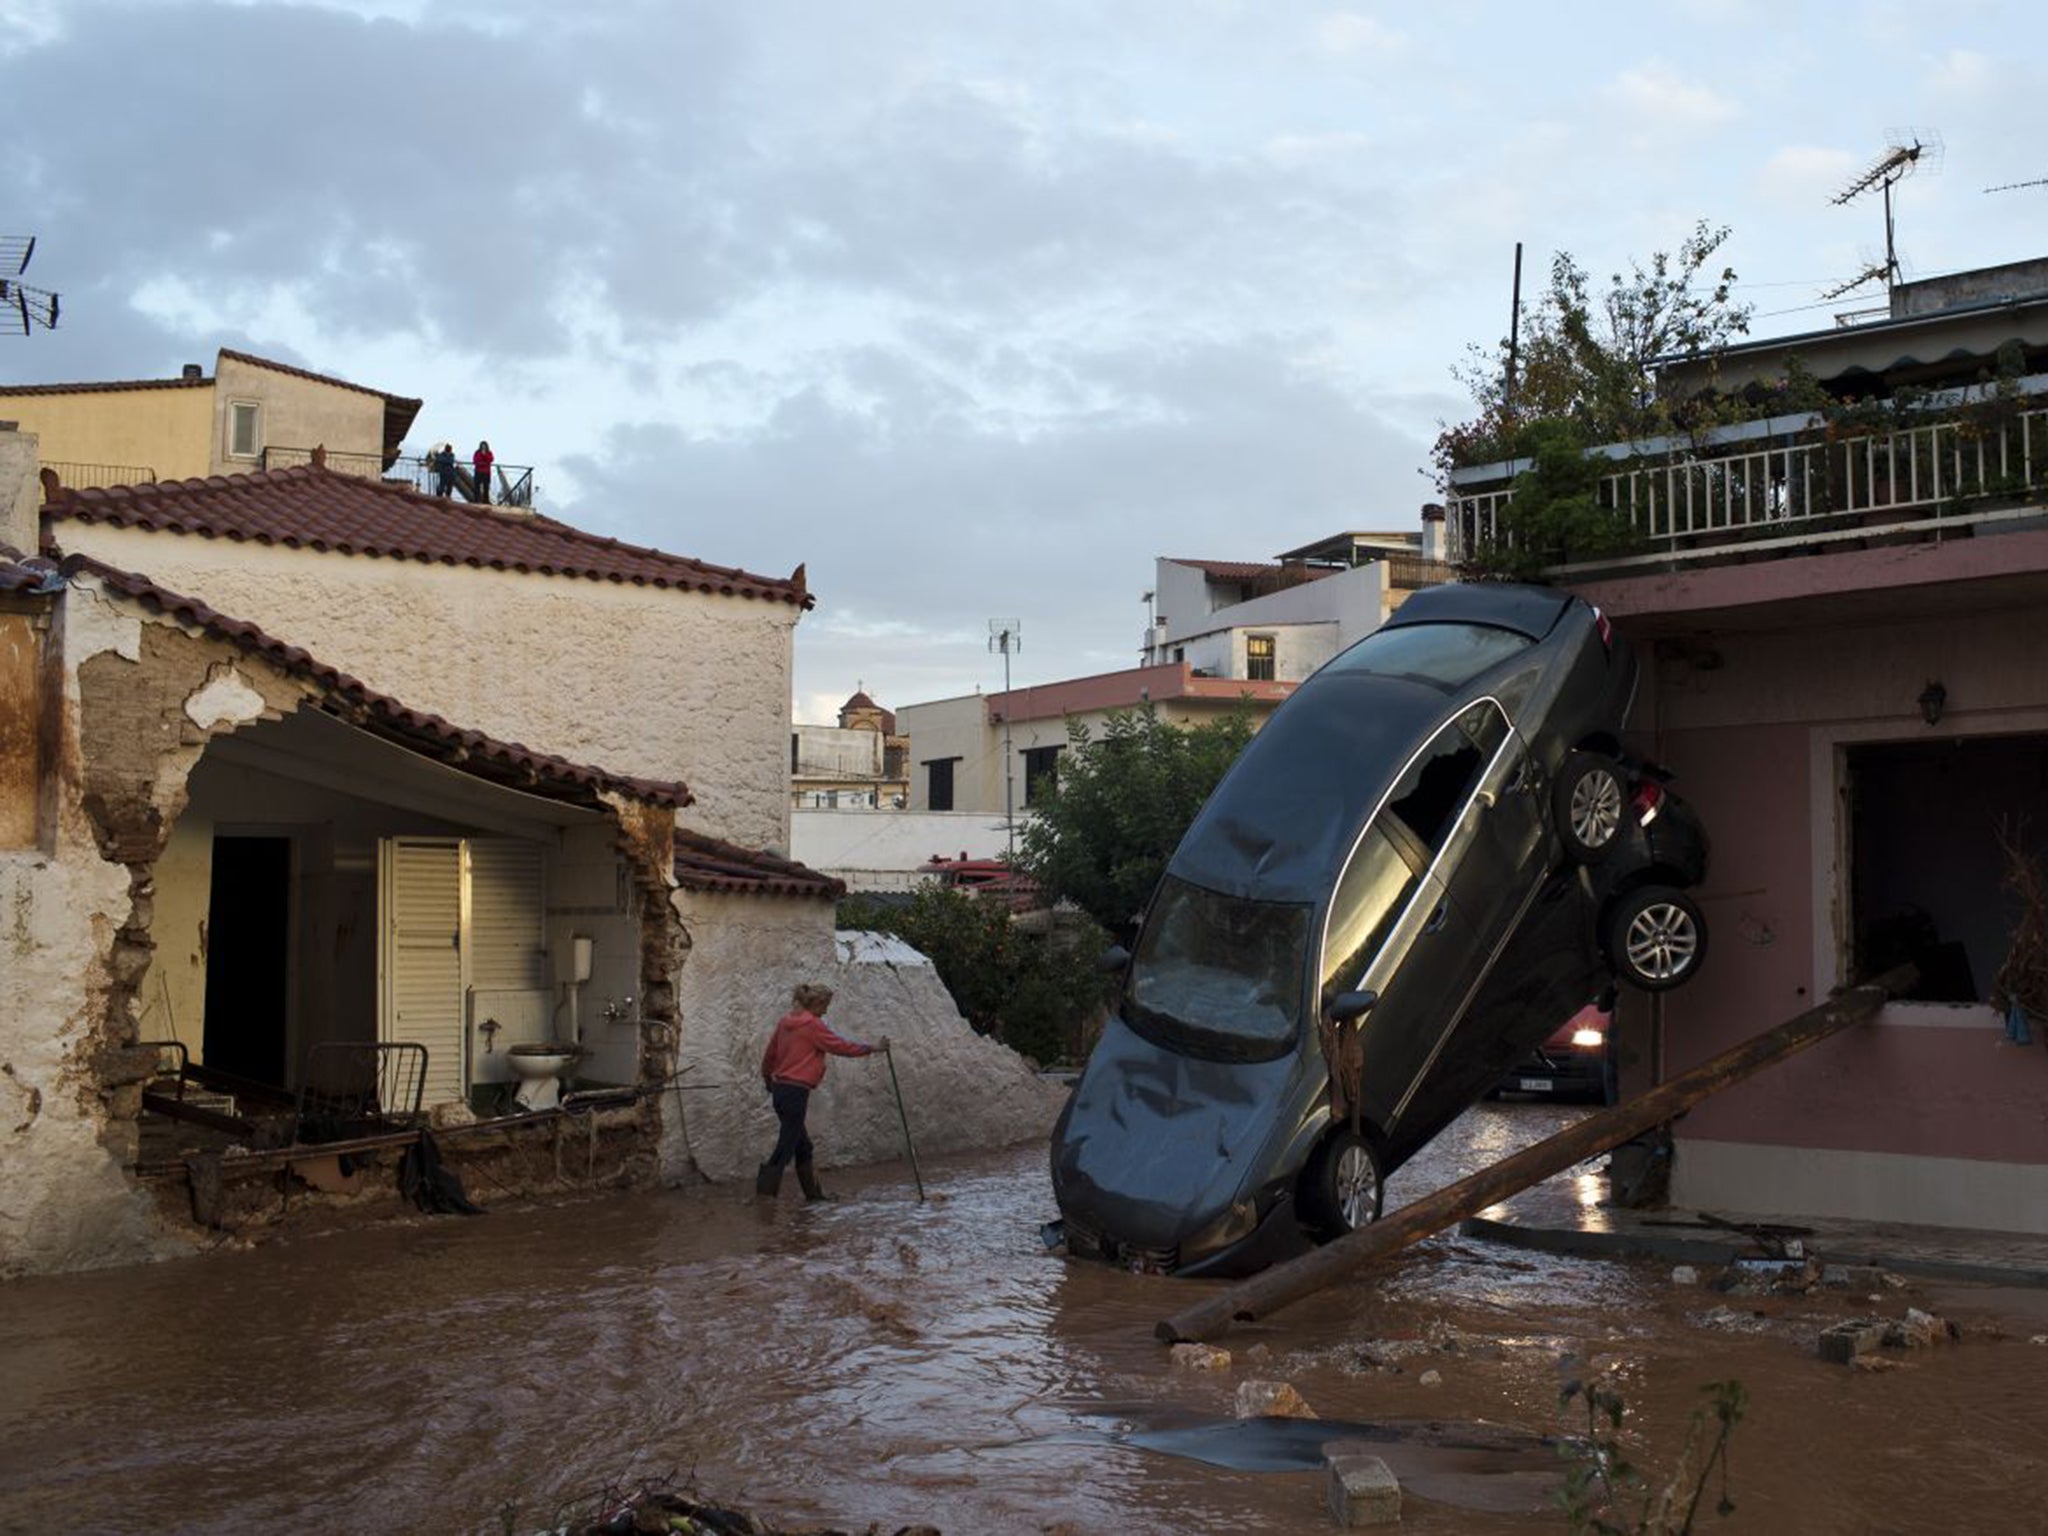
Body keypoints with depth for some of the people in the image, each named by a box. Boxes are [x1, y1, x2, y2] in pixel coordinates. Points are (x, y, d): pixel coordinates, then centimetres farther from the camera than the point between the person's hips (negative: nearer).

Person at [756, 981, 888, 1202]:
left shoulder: (785, 1022, 11)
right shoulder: (812, 1025, -11)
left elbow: (769, 1054, 19)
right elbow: (840, 1046, -9)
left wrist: (768, 1081, 34)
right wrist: (872, 1049, 0)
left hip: (780, 1088, 9)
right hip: (796, 1091, -9)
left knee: (802, 1143, 16)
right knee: (788, 1144, -4)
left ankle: (812, 1191, 23)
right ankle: (765, 1189, -6)